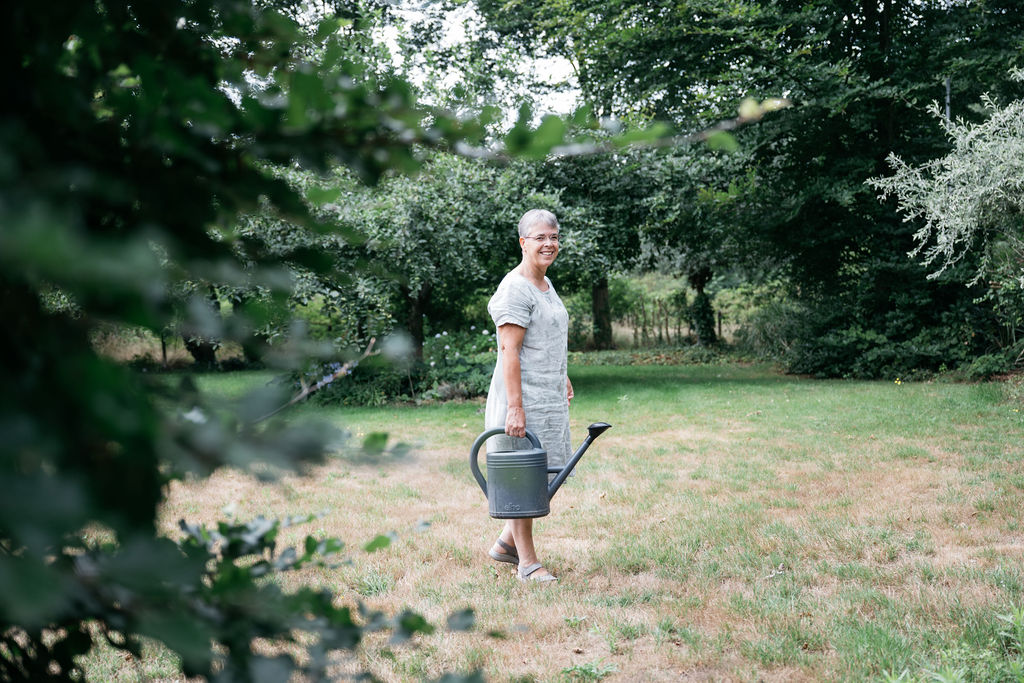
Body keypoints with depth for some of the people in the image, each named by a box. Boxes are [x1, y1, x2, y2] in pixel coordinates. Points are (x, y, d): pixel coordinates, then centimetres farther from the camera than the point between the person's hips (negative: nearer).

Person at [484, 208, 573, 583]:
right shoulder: (515, 289, -15)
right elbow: (509, 350, -20)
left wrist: (562, 378, 25)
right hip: (524, 397, -10)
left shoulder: (545, 284, 15)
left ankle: (506, 543, 27)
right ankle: (528, 562, 8)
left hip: (549, 397, 10)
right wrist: (515, 406, -24)